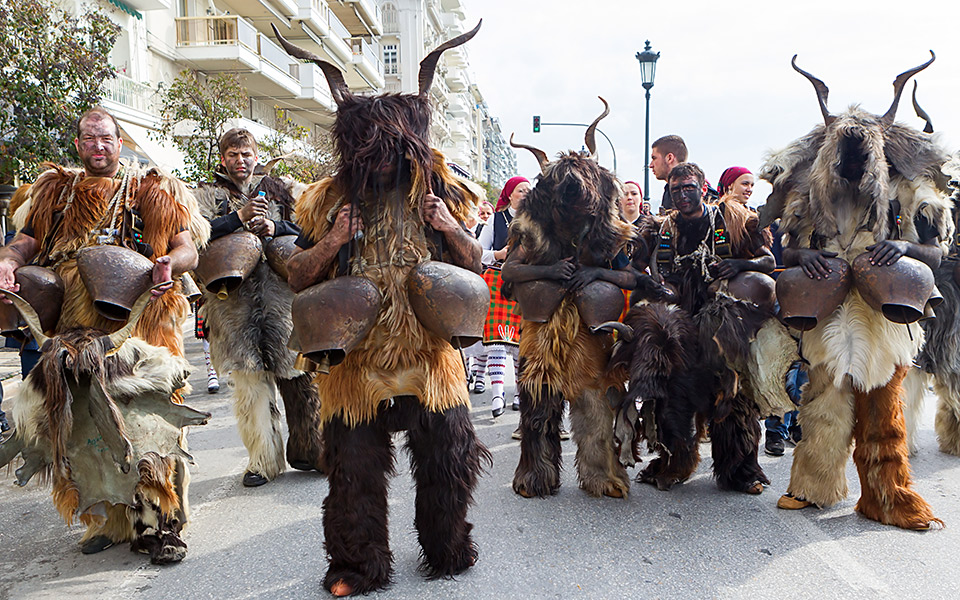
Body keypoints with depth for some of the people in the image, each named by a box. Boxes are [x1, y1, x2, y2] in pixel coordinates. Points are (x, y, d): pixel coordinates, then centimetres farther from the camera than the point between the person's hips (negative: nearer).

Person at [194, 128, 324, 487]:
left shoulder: (276, 189, 20)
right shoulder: (208, 195, 15)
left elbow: (304, 231, 11)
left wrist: (273, 227, -6)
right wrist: (239, 217, -12)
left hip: (281, 293, 1)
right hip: (234, 298, -1)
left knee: (298, 375, -2)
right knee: (249, 382, -1)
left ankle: (306, 450, 13)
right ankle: (264, 460, 8)